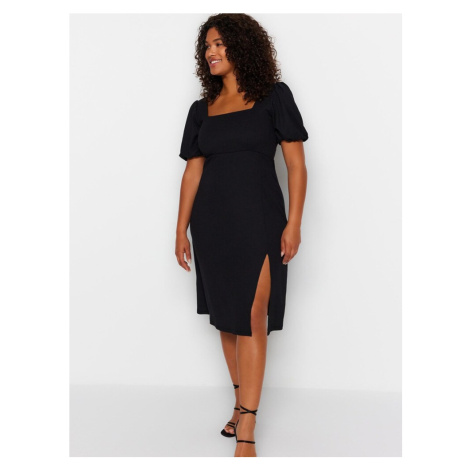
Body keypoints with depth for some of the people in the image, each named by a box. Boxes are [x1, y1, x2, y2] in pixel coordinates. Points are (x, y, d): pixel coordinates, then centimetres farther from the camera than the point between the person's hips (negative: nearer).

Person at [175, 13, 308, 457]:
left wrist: (294, 223, -11)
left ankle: (246, 432, -5)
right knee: (225, 317, 9)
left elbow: (296, 164, -3)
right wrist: (181, 231, 7)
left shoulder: (273, 97, 1)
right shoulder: (202, 110, 12)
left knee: (251, 319, -8)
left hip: (257, 221, -4)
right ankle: (242, 404, 25)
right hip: (211, 223, 5)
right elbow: (192, 172, 11)